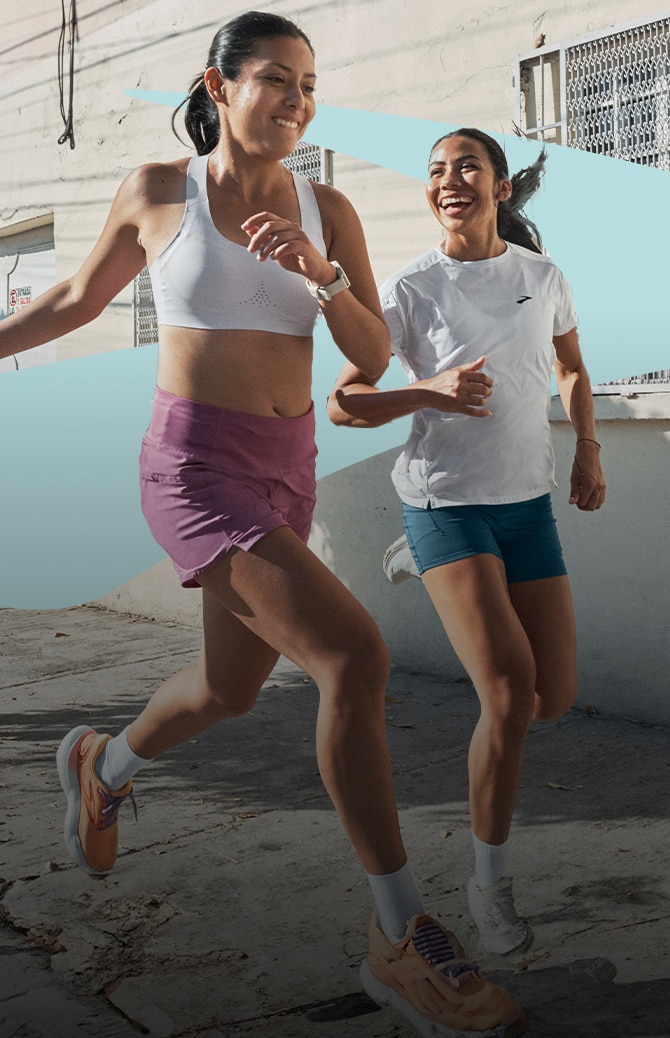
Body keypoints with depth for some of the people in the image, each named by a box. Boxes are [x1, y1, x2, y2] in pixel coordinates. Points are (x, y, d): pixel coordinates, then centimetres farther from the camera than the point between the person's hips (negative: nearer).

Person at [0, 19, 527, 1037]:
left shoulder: (328, 210, 6)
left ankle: (104, 766, 55)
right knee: (357, 658, -22)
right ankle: (404, 932, -7)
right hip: (194, 469, -6)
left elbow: (373, 357, 1)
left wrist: (318, 272, -16)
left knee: (232, 688, 22)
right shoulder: (156, 189, -2)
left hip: (284, 473, 6)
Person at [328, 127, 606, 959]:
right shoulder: (409, 288, -7)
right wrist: (430, 392, -24)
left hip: (527, 502, 5)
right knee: (510, 695, -20)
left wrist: (588, 453, 4)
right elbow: (342, 404, -7)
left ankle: (426, 563, 28)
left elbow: (573, 370, 20)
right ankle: (491, 880, 3)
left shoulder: (542, 276, 4)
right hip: (445, 497, -4)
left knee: (556, 699, 4)